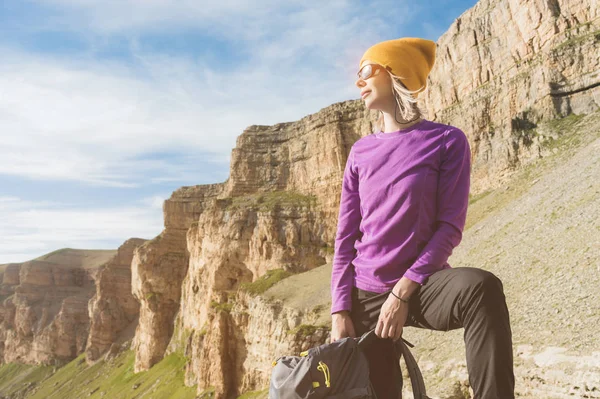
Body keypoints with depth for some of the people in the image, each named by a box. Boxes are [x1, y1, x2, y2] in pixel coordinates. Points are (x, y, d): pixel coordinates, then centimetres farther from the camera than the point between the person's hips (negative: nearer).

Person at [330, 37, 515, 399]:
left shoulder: (447, 140, -3)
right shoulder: (360, 152, 7)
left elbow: (450, 227, -9)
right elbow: (345, 237, 5)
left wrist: (403, 291, -18)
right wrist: (340, 309, -4)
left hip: (421, 285, -3)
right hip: (367, 296, 4)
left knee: (481, 287, -33)